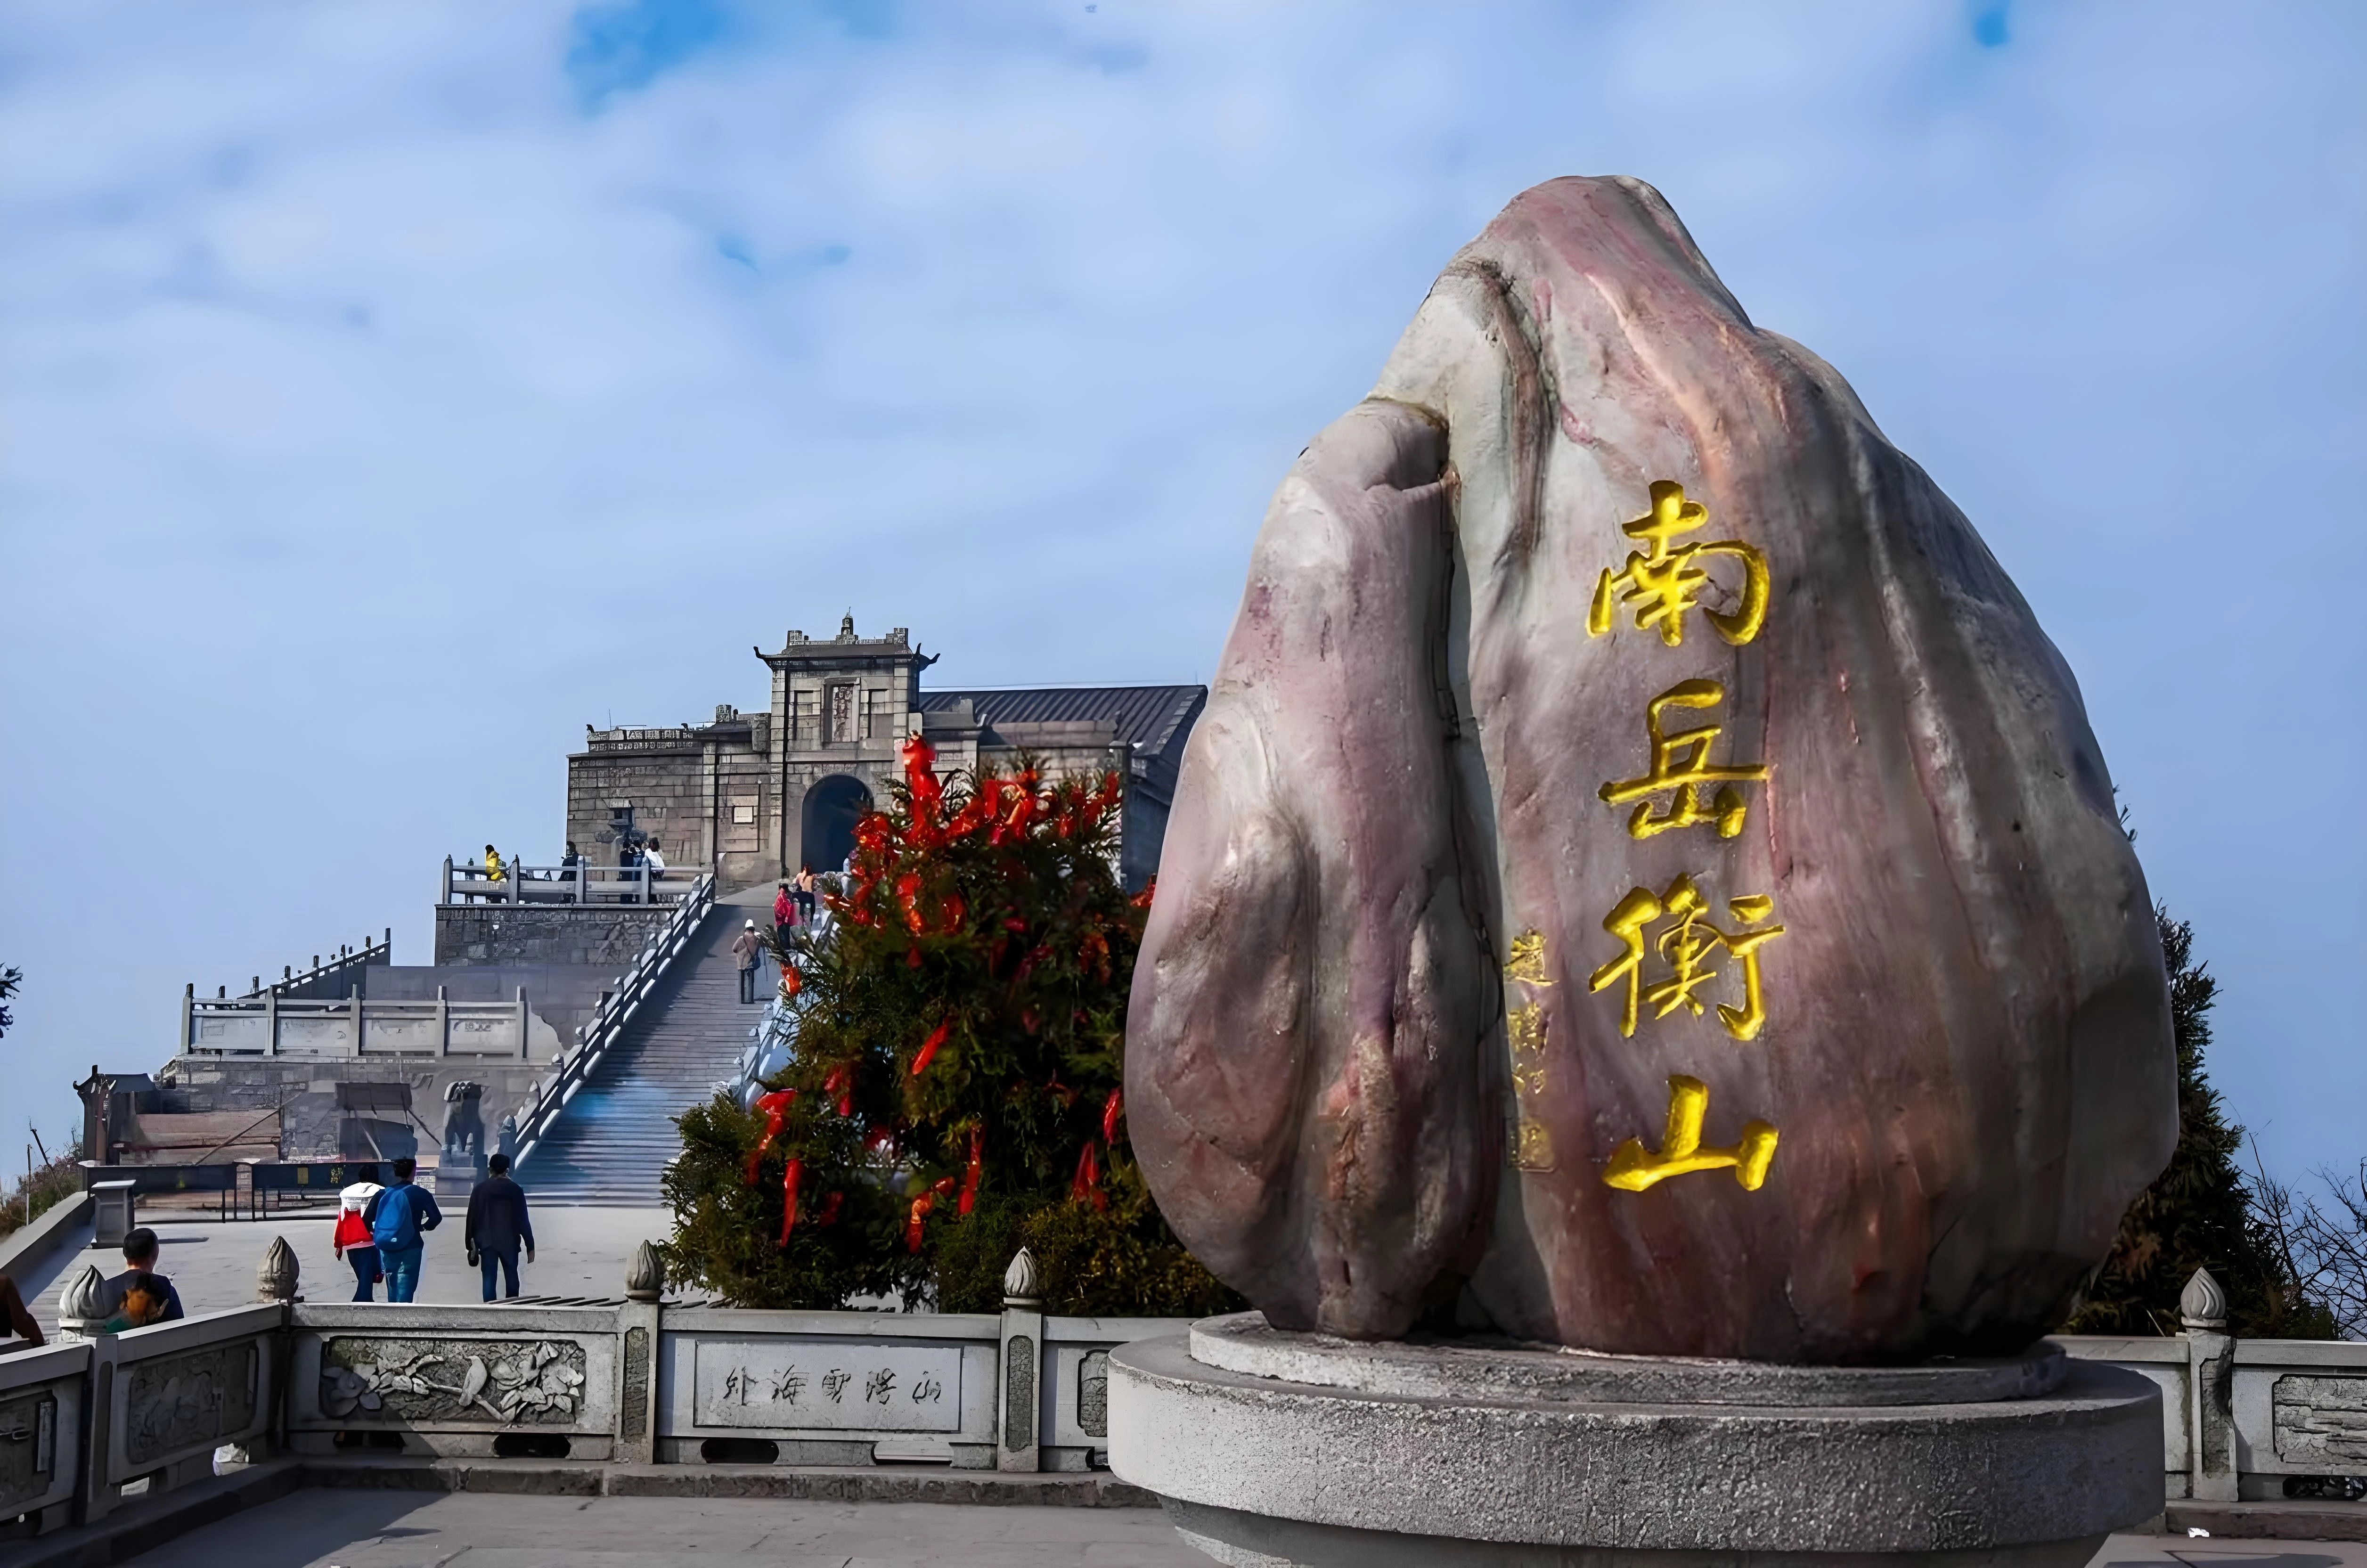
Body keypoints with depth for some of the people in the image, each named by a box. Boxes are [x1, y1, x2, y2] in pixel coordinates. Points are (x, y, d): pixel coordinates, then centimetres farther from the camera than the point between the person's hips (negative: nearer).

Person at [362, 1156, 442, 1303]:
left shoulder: (383, 1193, 5)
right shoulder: (420, 1194, -4)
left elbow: (367, 1220, 1)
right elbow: (436, 1218, -11)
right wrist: (424, 1227, 9)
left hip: (386, 1248, 4)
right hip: (410, 1248, -4)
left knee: (392, 1290, 18)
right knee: (405, 1291, -6)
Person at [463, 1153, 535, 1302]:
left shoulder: (479, 1189, 0)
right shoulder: (515, 1190, -4)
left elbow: (472, 1218, 2)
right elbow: (523, 1219, -4)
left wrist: (470, 1244, 10)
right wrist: (530, 1246, 1)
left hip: (487, 1242, 1)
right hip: (509, 1242, -1)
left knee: (489, 1279, 2)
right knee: (511, 1278, 9)